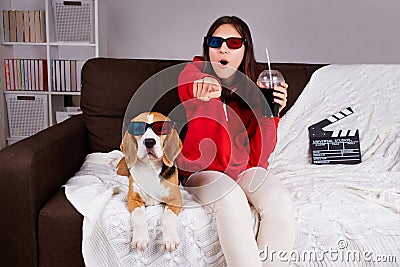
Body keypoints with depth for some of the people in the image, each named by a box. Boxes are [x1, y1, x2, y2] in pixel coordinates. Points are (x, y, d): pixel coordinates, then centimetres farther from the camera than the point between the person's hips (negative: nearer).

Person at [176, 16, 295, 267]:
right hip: (201, 170, -2)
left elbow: (259, 155, -9)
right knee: (231, 197, -33)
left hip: (245, 169, 3)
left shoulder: (255, 85, -5)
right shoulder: (193, 77, -11)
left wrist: (270, 113, -22)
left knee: (280, 199, -25)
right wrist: (205, 101, -43)